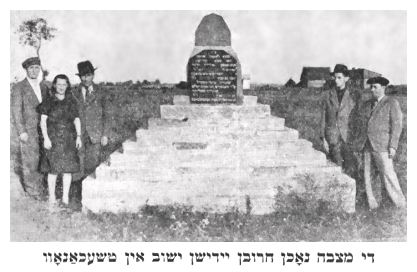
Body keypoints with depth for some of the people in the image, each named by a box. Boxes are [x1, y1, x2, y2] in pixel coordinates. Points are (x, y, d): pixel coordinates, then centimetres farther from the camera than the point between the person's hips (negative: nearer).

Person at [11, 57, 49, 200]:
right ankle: (33, 191, 6)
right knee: (30, 161, -2)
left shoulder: (44, 86, 12)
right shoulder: (19, 88, -4)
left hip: (42, 129, 5)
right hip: (27, 130, -5)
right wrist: (21, 131, -13)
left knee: (43, 160, 3)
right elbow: (16, 111, -7)